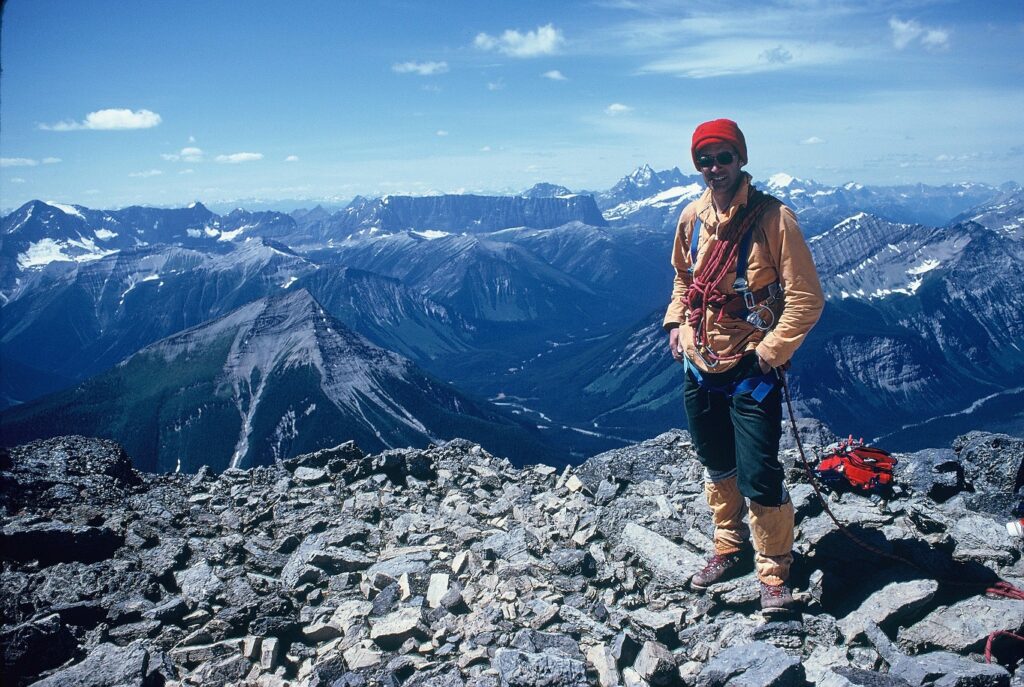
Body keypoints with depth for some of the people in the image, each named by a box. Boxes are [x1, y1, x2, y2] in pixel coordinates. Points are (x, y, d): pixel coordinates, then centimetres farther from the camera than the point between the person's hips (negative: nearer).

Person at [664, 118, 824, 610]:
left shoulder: (773, 218, -14)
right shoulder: (692, 217, 3)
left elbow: (806, 298, -13)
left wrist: (772, 350, -17)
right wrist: (676, 322, 7)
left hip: (752, 371, -6)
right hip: (700, 367, 6)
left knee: (758, 478, -4)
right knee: (717, 468, 20)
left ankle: (774, 571, 18)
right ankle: (730, 549, 40)